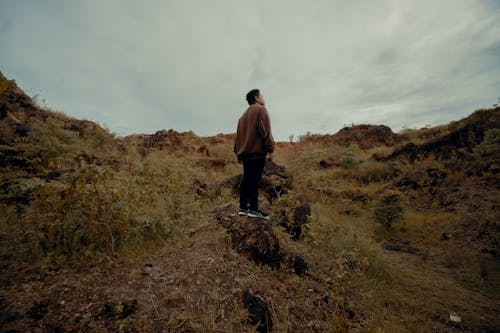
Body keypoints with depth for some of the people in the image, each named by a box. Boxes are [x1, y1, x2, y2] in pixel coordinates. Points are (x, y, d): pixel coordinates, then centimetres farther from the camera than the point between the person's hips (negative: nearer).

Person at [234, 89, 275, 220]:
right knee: (254, 180, -9)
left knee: (246, 180, 8)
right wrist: (270, 149, -13)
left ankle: (243, 208, 10)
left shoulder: (244, 115, 25)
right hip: (257, 152, -8)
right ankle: (254, 209, -6)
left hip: (245, 152, 8)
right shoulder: (261, 110, 1)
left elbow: (238, 135, 20)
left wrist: (238, 153, 20)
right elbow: (265, 131, -12)